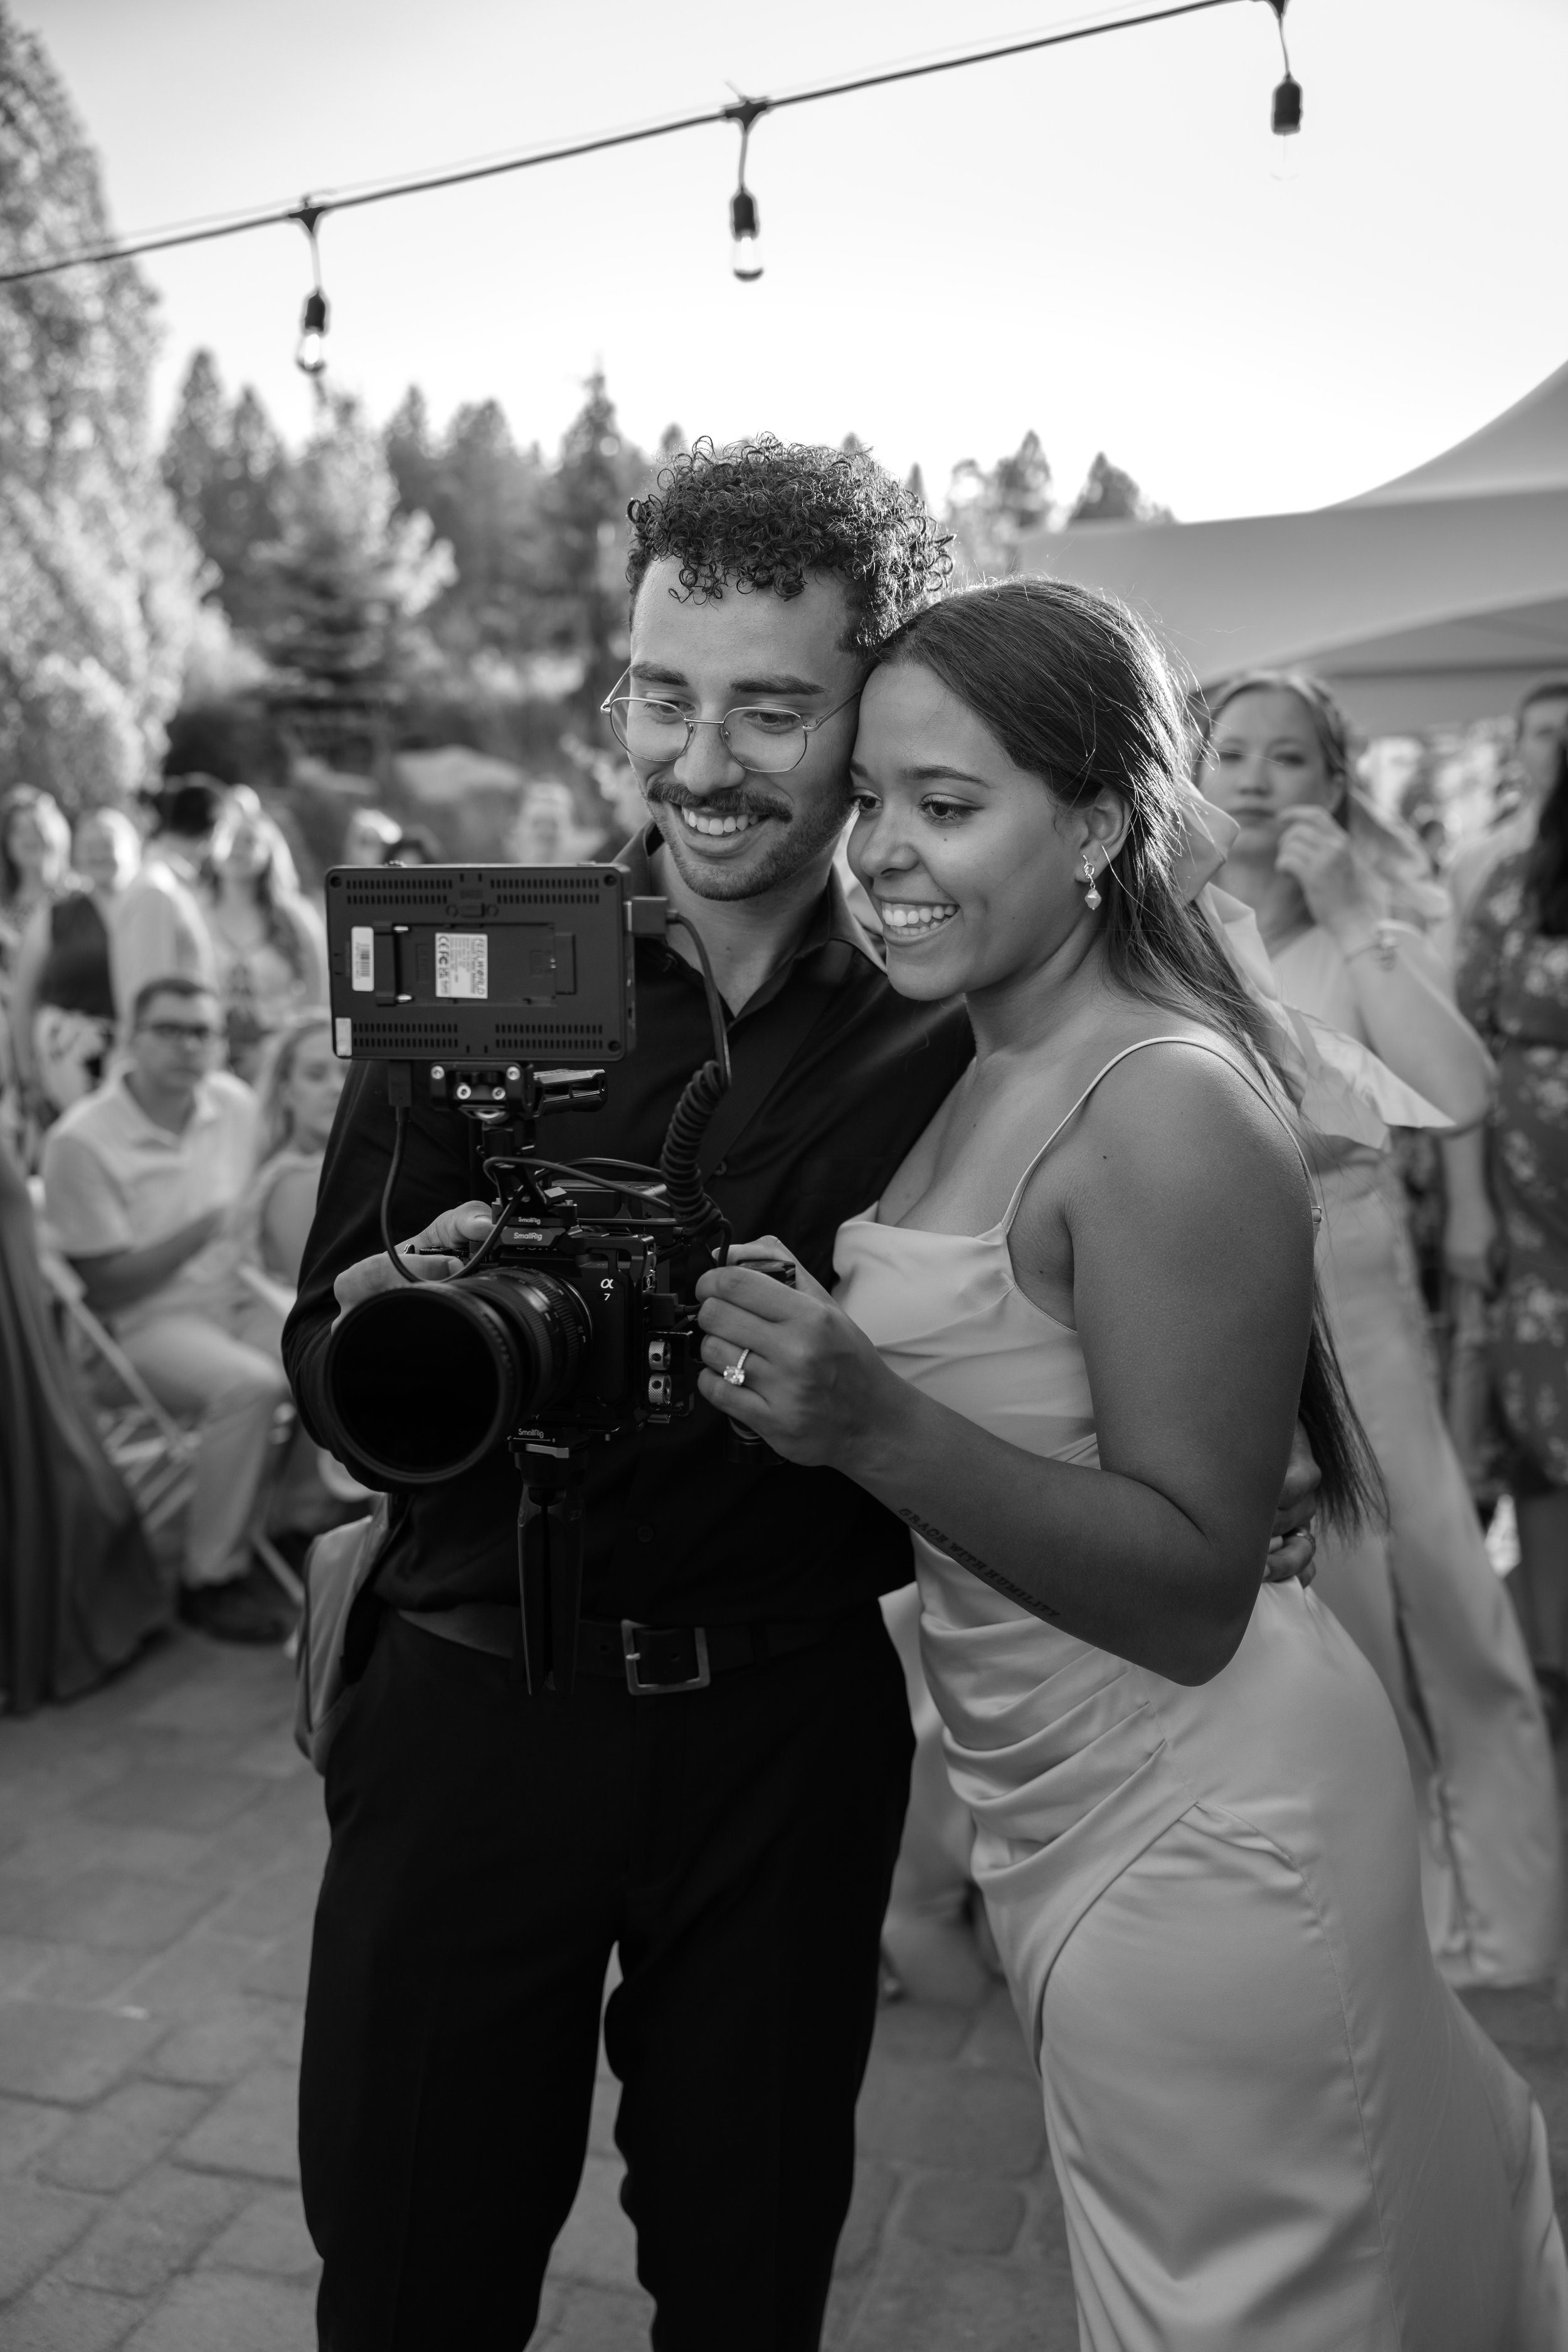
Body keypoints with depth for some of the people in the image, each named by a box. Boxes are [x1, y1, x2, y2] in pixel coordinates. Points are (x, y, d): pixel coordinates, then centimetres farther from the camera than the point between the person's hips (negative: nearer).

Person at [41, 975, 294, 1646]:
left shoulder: (235, 1103, 1)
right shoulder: (82, 1142, -16)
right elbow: (104, 1288, -14)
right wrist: (203, 1231, -19)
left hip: (231, 1299, 6)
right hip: (142, 1325, -6)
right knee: (250, 1384, -32)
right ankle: (211, 1579, -16)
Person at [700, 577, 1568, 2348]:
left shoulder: (1169, 1105, -23)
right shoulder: (983, 1079, 4)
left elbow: (1196, 1589, -23)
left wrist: (872, 1424, -32)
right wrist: (796, 1377, -3)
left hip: (1195, 1846, -8)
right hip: (1080, 1813, 8)